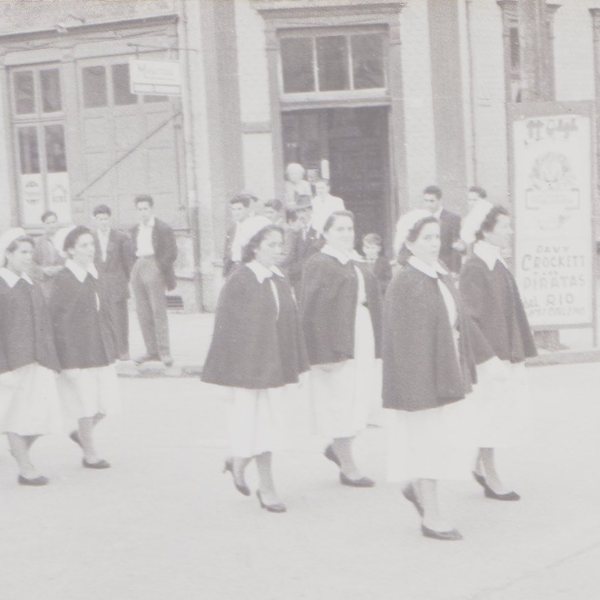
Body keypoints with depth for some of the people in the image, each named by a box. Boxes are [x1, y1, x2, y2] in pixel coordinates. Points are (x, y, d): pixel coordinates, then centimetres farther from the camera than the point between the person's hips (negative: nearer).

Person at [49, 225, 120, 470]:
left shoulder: (94, 277, 10)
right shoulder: (63, 280, -13)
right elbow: (57, 322, -14)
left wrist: (111, 348, 15)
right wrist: (67, 362, -16)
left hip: (100, 352, 7)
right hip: (77, 354, -7)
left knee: (108, 403, 7)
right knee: (87, 405, 1)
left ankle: (81, 433, 32)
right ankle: (90, 455, 18)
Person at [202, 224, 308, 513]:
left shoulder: (280, 280, 8)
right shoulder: (239, 281, -12)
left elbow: (289, 323, 13)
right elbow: (228, 327, -12)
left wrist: (293, 367, 12)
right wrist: (232, 375, -13)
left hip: (277, 366, 7)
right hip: (250, 365, -7)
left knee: (269, 423, 12)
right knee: (258, 424, 1)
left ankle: (238, 462, 36)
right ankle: (266, 487, 12)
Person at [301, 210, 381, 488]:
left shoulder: (357, 267, 16)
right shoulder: (318, 265, -9)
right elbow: (311, 309, -14)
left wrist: (375, 346, 14)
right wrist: (329, 351, -20)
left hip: (361, 338, 8)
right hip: (334, 342, -8)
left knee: (364, 398, 8)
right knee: (341, 402, 0)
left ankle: (337, 447, 30)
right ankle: (348, 469, 11)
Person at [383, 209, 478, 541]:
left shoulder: (443, 278, 10)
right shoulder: (404, 283, -14)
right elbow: (403, 339, -17)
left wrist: (463, 373, 13)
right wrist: (417, 387, -19)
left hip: (446, 374, 8)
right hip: (420, 375, -8)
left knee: (459, 444, 9)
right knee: (427, 443, 1)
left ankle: (417, 488, 31)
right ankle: (432, 516, 13)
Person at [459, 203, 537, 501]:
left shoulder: (498, 265, 10)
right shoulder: (474, 269, -16)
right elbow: (469, 319, -19)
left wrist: (518, 352, 16)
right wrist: (488, 358, -22)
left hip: (507, 355, 9)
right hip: (488, 358, -9)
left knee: (514, 414, 12)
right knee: (491, 416, 2)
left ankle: (480, 464, 27)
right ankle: (490, 479, 15)